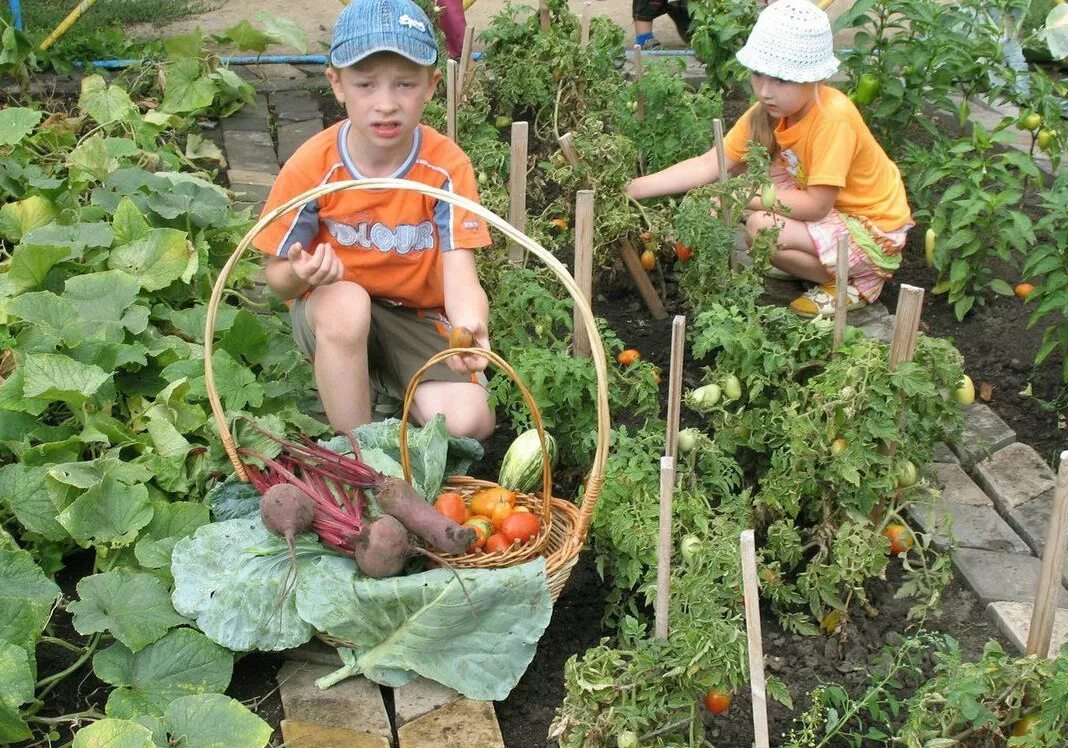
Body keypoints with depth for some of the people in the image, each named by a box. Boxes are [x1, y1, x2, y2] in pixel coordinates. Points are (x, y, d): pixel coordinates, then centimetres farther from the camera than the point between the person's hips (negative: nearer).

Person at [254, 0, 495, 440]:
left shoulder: (447, 167, -16)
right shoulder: (312, 167, -17)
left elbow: (460, 272, -24)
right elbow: (278, 278, -10)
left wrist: (471, 325, -49)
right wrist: (302, 275, -37)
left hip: (418, 317, 1)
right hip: (329, 310, -1)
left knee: (469, 421, -22)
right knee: (347, 302, -38)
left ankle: (385, 381, 11)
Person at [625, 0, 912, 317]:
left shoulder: (833, 117, -30)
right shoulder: (770, 110, -8)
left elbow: (816, 205, -29)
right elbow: (709, 165, -9)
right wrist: (637, 187, -18)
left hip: (874, 230, -8)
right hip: (832, 210, 8)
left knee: (760, 227, -24)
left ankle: (853, 283, -3)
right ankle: (817, 260, 10)